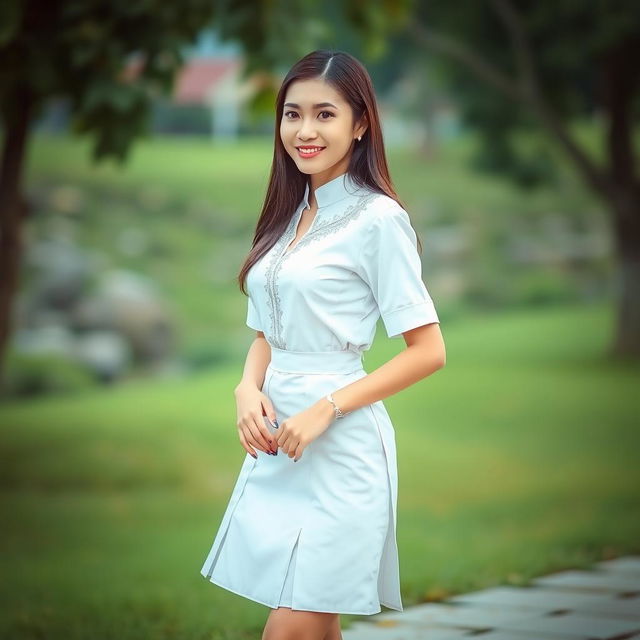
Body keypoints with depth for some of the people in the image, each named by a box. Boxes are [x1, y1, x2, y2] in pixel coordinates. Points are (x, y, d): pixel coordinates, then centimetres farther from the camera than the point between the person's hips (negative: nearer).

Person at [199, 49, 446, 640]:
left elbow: (428, 351, -11)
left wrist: (326, 408, -16)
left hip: (338, 451, -7)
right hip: (276, 443, 7)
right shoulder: (290, 215, 14)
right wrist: (249, 388, -1)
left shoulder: (378, 218, -9)